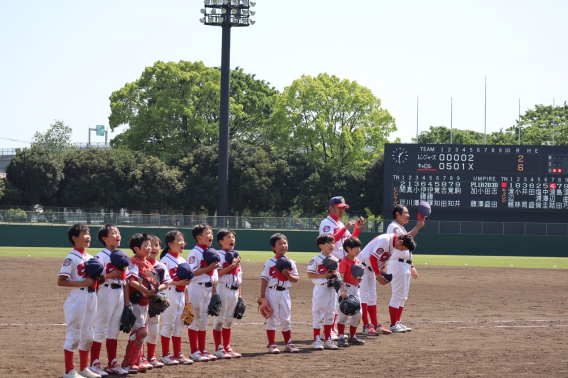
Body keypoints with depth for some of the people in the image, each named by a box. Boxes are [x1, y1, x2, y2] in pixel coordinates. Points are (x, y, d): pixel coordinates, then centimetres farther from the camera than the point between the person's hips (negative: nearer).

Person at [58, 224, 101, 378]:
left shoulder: (90, 258, 13)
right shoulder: (71, 258, -10)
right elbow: (61, 281, -15)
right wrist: (82, 283, -21)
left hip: (91, 298, 8)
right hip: (77, 298, -8)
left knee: (87, 334, 13)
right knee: (73, 334, -4)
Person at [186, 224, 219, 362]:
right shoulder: (194, 253, -12)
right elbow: (191, 272, -20)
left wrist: (214, 291, 13)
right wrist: (208, 268, -23)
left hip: (209, 288, 8)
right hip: (197, 288, -8)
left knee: (204, 320, 12)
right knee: (195, 319, -3)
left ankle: (202, 350, 18)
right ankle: (194, 352, 2)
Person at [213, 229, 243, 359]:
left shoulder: (236, 255, 14)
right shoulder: (219, 255, -9)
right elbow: (217, 274, -19)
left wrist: (240, 293, 16)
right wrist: (232, 266, -21)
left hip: (234, 291, 7)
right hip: (223, 289, -7)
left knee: (229, 319, 13)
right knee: (220, 318, -4)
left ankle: (227, 347, 19)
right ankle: (218, 348, 0)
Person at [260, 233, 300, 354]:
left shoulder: (290, 263, 6)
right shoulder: (269, 263, -4)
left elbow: (296, 279, 7)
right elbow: (264, 280, -5)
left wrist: (288, 275, -15)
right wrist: (262, 297, -10)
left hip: (285, 293, 3)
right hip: (272, 292, -3)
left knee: (286, 319, 11)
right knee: (272, 318, 0)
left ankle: (288, 344, 20)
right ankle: (272, 345, 5)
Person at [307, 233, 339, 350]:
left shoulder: (335, 260, 8)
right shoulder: (316, 260, -10)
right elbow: (310, 275, -11)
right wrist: (323, 276, -20)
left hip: (332, 289, 6)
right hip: (320, 289, -6)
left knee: (330, 314, 11)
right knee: (318, 314, -2)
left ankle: (328, 340, 20)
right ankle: (317, 340, 3)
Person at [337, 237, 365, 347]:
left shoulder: (357, 262, 12)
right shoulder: (344, 262, -12)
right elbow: (341, 277, -18)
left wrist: (360, 278, 1)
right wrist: (342, 291, -27)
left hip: (356, 289, 8)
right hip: (347, 288, -8)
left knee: (357, 314, 9)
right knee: (344, 313, -7)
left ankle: (352, 337, 20)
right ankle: (341, 337, -3)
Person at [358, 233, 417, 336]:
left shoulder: (392, 244, 5)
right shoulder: (385, 240, -25)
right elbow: (373, 258, -26)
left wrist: (382, 271, 0)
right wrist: (378, 276, -21)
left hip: (371, 269, 10)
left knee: (372, 297, 12)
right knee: (364, 295, -11)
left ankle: (375, 325, 17)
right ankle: (366, 326, -13)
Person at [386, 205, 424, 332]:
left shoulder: (401, 228, 22)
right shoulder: (393, 227, -10)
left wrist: (411, 266, 22)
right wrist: (418, 226, -26)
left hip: (405, 265, 10)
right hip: (397, 264, -10)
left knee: (403, 296, 12)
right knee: (397, 295, -10)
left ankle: (398, 322, 17)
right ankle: (393, 325, -8)